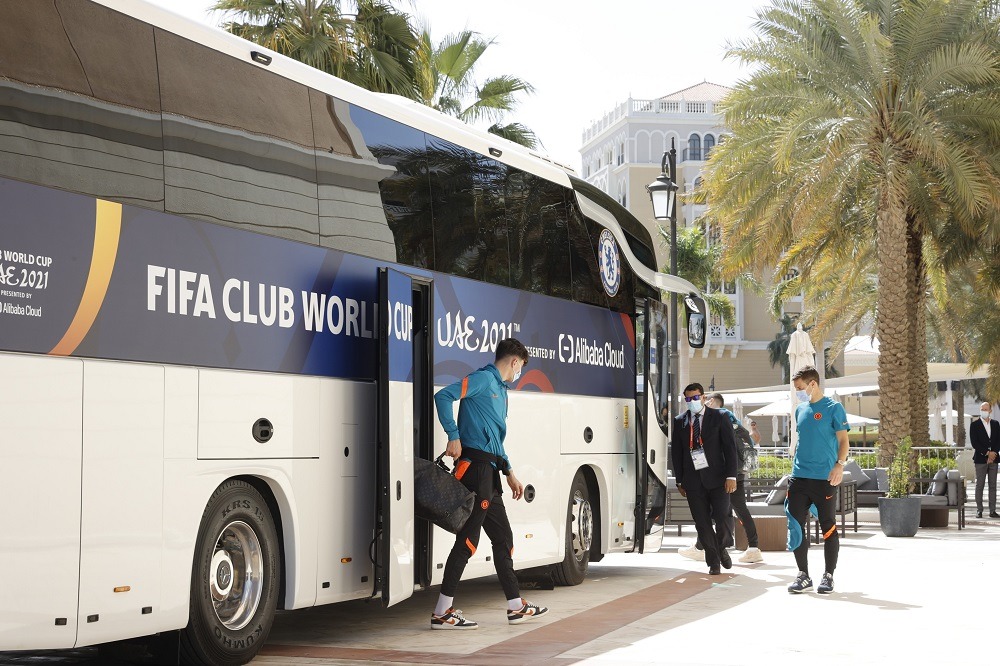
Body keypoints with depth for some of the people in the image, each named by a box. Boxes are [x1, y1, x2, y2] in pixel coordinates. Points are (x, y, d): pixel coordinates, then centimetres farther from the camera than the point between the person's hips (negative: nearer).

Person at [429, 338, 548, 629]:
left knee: (503, 538, 14)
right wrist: (453, 435, -23)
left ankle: (516, 606, 23)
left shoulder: (500, 389, 23)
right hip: (474, 466, -10)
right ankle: (442, 613, -5)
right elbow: (443, 396, -19)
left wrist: (509, 473, 25)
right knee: (468, 539, -9)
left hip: (489, 474, 10)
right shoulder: (483, 379, -6)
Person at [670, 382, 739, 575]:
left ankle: (721, 549, 23)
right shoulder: (680, 422, 9)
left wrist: (731, 476, -9)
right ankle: (713, 562, 11)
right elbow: (676, 452, 12)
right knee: (702, 523, 1)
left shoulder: (718, 418, 2)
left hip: (716, 477, -2)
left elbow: (730, 448, -1)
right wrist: (679, 480, 8)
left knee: (722, 519, -6)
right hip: (693, 479, 2)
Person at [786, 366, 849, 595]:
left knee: (828, 526, 3)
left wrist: (840, 464, -20)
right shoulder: (800, 409, 13)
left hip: (824, 478, -6)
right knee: (796, 526, 2)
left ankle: (828, 576, 12)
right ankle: (803, 575, 12)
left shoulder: (833, 408, -4)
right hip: (799, 477, 6)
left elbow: (843, 440, -7)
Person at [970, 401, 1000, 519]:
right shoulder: (975, 425, 1)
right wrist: (987, 453, -12)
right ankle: (979, 510, -1)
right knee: (979, 485, -3)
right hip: (981, 459, -3)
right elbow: (974, 443, -5)